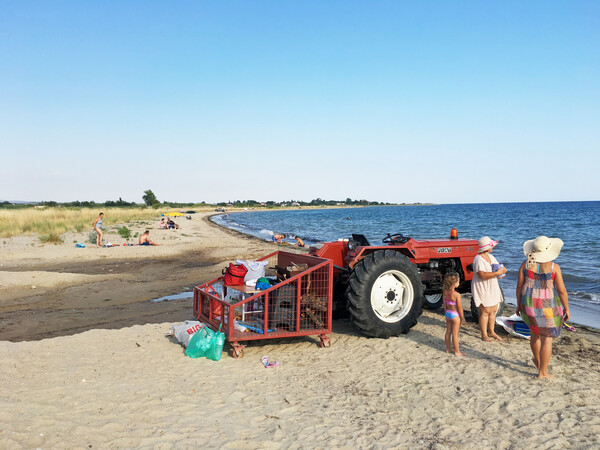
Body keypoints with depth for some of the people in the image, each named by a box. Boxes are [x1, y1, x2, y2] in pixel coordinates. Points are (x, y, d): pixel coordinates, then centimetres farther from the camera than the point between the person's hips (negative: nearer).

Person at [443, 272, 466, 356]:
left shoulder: (445, 293, -3)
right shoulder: (457, 295, -23)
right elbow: (459, 307, -16)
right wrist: (462, 318, -6)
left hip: (448, 313, 7)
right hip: (455, 315, -7)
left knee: (448, 331, 17)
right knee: (455, 334, 2)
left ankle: (448, 348, 29)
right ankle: (457, 351, 11)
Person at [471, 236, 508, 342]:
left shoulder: (490, 257, 10)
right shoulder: (478, 259, -19)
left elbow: (499, 267, 14)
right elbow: (482, 275, -30)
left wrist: (503, 270, -9)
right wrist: (497, 273, -29)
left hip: (492, 288, 9)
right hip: (482, 289, -9)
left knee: (493, 310, 13)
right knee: (485, 312, -6)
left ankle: (491, 331, 27)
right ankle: (484, 335, 3)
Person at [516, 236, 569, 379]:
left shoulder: (526, 264, -6)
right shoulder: (553, 267, -14)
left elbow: (519, 285, -2)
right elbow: (562, 290, -10)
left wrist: (518, 304, 9)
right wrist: (566, 309, 2)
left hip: (529, 303, 4)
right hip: (547, 306, -4)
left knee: (535, 332, 26)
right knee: (547, 339, 7)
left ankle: (537, 360, 45)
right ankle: (542, 372, 11)